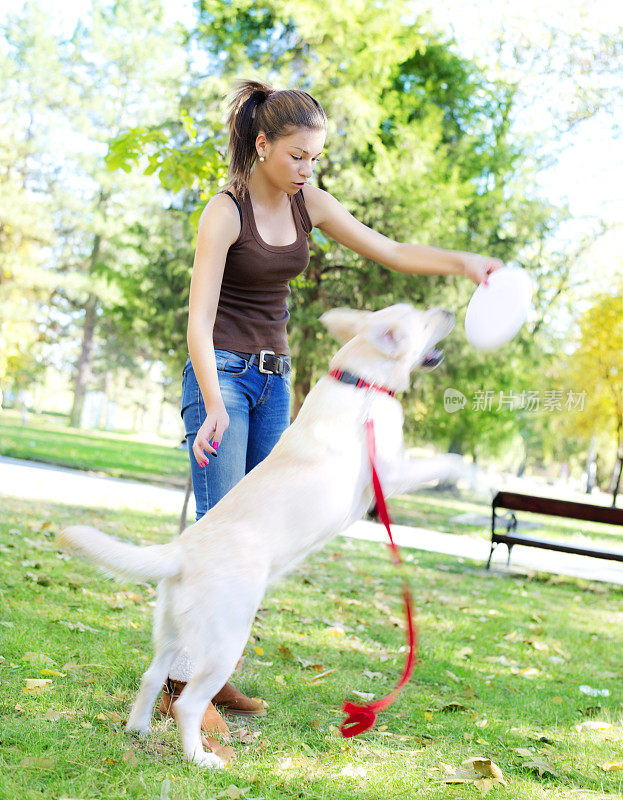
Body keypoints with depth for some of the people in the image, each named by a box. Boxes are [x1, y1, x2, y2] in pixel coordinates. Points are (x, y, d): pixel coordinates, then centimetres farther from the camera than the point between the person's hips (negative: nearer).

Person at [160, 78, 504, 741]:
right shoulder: (224, 212, -14)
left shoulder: (309, 204, 5)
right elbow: (199, 319, -21)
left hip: (273, 381, 7)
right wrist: (215, 405, -33)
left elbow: (389, 251, 5)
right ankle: (180, 684, -7)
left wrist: (459, 262, -12)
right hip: (221, 376, -7)